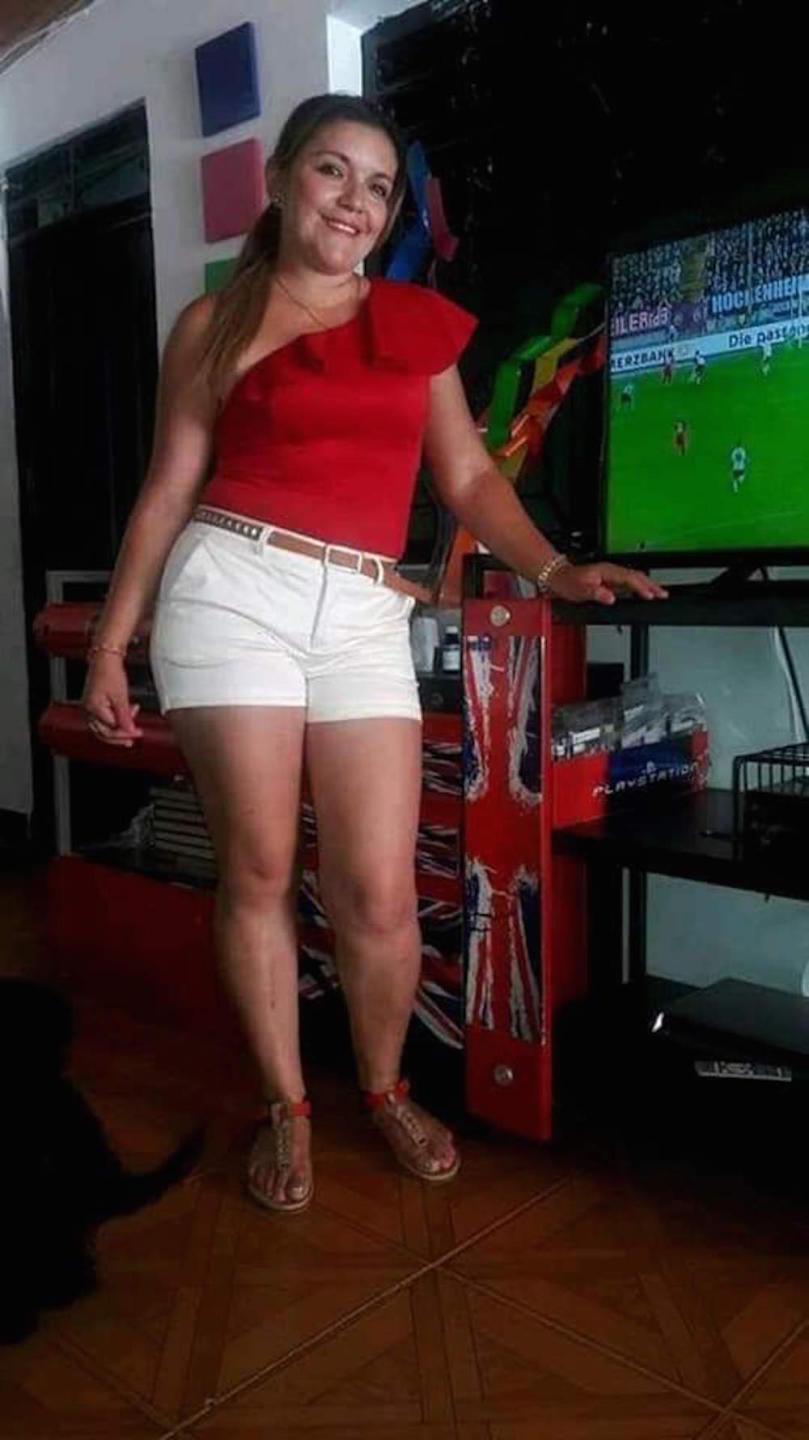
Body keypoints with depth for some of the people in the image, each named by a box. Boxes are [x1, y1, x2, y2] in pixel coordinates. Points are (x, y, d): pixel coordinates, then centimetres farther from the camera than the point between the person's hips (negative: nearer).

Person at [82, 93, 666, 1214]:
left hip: (367, 617, 2)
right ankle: (286, 1105, 22)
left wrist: (553, 568, -2)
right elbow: (169, 491, 8)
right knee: (258, 870, 1)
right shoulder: (214, 326, 9)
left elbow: (468, 476, 13)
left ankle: (385, 1089, 25)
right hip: (233, 591, -1)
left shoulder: (418, 322, 15)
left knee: (380, 890, -3)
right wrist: (112, 640, 4)